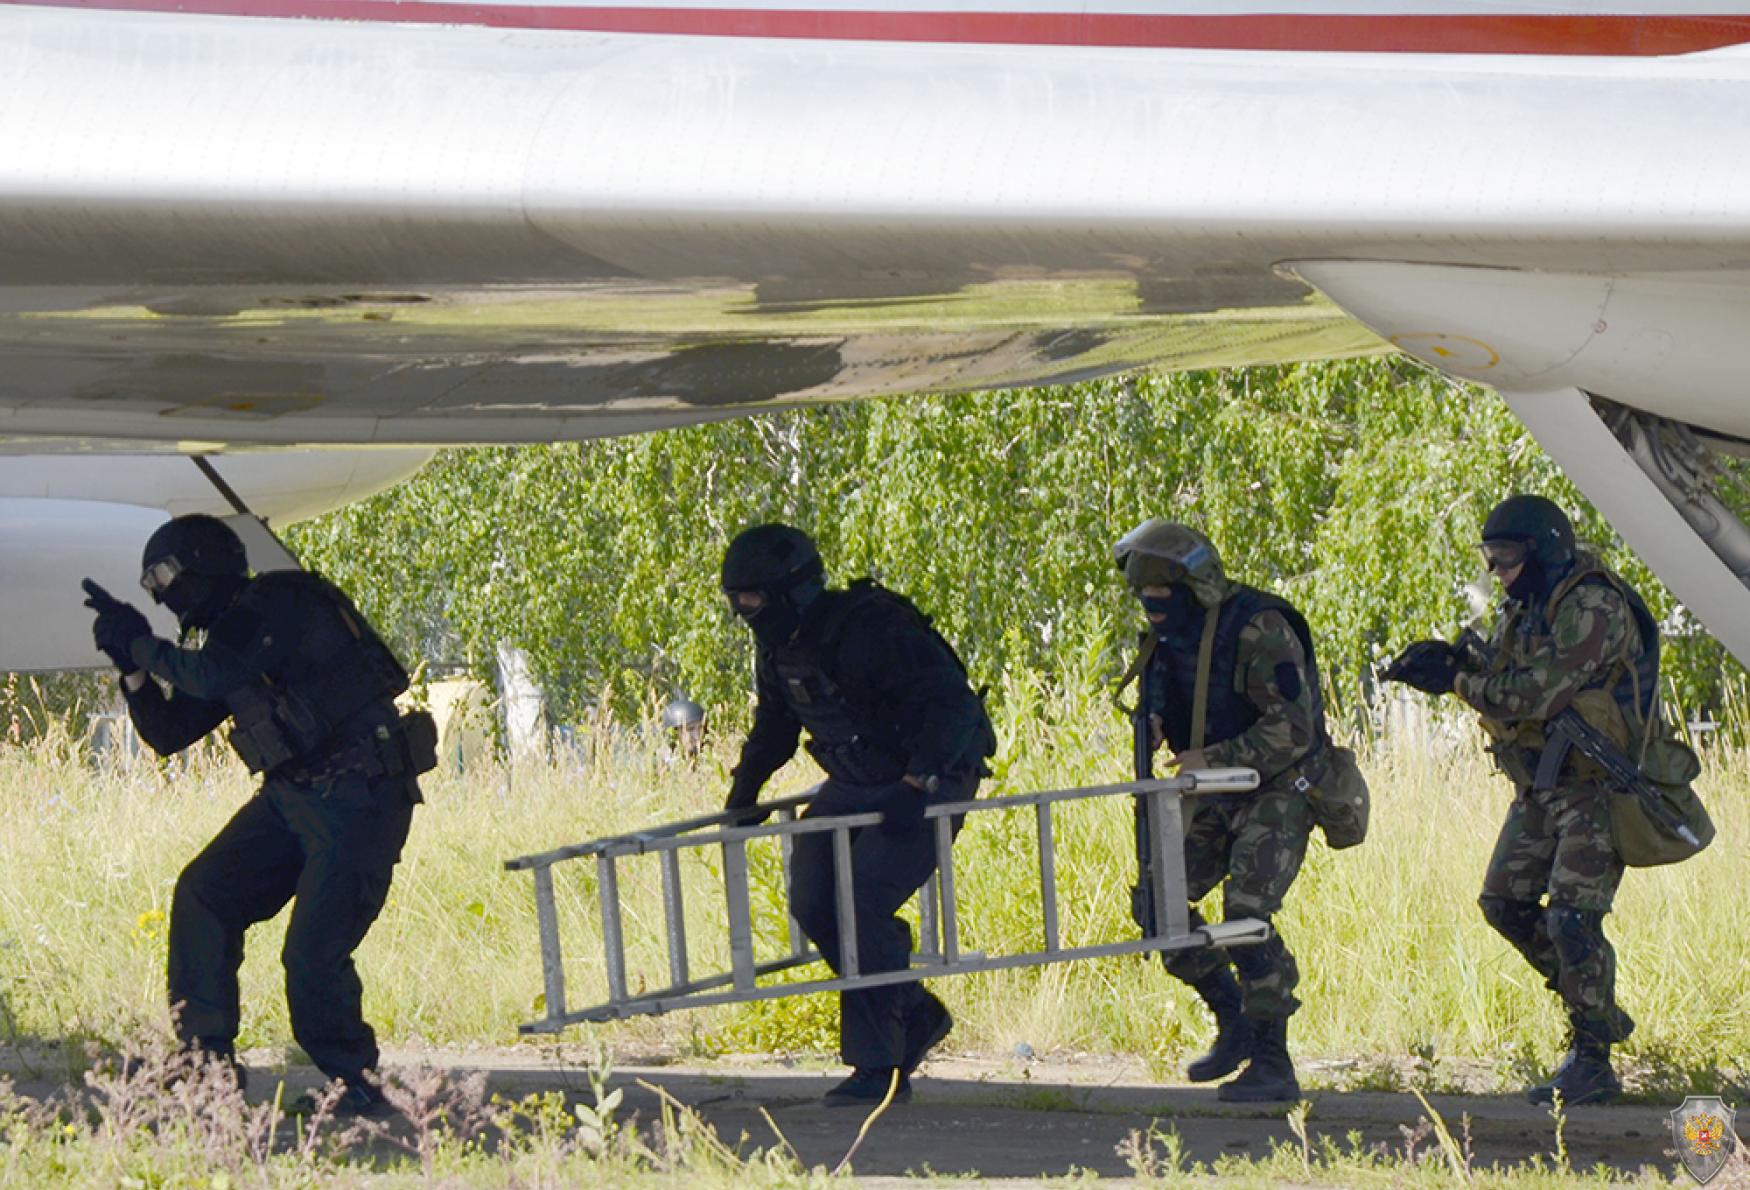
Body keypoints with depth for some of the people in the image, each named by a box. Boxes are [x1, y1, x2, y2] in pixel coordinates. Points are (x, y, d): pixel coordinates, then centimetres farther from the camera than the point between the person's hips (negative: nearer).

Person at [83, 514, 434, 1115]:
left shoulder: (282, 601, -14)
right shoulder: (227, 632, 15)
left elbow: (213, 674, -29)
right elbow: (168, 733, 18)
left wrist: (143, 645, -13)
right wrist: (133, 665, 3)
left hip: (360, 799, -9)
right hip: (291, 795, 9)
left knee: (313, 953, -15)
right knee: (203, 893, 0)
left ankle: (356, 1084, 3)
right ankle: (207, 1059, 4)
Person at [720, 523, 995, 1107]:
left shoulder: (871, 631, -26)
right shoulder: (779, 649, 1)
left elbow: (953, 704, -30)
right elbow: (774, 726, 22)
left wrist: (918, 781, -37)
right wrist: (744, 792, 19)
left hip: (931, 780, -9)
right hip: (853, 787, 9)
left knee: (865, 906, -19)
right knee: (813, 904, -1)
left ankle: (877, 1069, -14)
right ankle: (916, 1015, 15)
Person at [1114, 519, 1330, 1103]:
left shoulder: (1258, 630, -22)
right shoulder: (1172, 634, 3)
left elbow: (1293, 730, -26)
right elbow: (1167, 693, 18)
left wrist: (1213, 759, -27)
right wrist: (1154, 723, -7)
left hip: (1279, 792, -9)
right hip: (1217, 798, 9)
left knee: (1245, 911, -21)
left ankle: (1273, 1064, -15)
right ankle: (1234, 1023, 16)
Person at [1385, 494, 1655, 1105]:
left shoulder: (1593, 609, -20)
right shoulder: (1525, 607, 11)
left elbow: (1536, 693, -25)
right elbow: (1499, 676, 12)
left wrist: (1457, 683, -17)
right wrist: (1454, 658, -7)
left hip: (1594, 786, -10)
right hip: (1539, 786, 10)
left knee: (1571, 918, -13)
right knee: (1506, 903, 10)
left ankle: (1592, 1064, -6)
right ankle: (1599, 1013, 23)